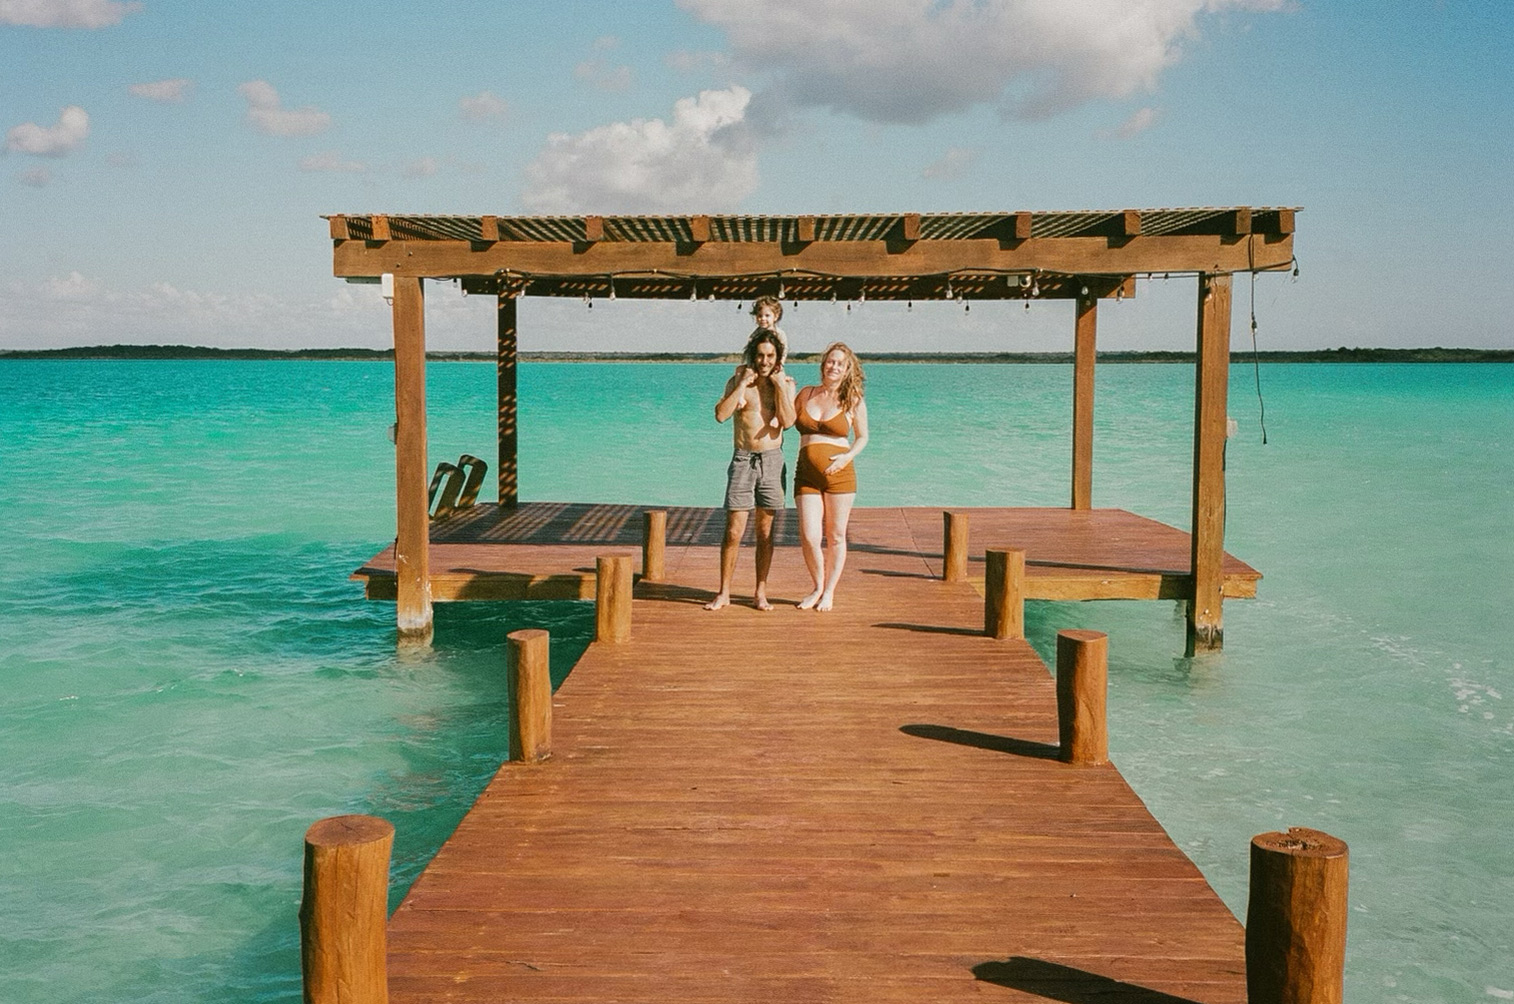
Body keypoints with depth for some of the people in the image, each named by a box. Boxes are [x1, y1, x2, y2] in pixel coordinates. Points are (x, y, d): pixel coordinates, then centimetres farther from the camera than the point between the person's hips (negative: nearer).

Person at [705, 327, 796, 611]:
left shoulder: (785, 383, 4)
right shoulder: (738, 380, 2)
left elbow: (788, 421, -11)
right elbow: (721, 414, -14)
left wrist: (779, 385, -10)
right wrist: (743, 383, -13)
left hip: (772, 460, 1)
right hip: (743, 460, -1)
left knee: (765, 531, 6)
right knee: (733, 531, -3)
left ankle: (761, 593, 14)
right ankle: (723, 593, 6)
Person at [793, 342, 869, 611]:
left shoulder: (854, 401, 3)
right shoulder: (806, 394, 10)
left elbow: (862, 437, 10)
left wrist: (848, 457, -8)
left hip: (839, 475, -1)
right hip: (807, 475, 2)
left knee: (836, 537, 5)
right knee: (809, 537, -6)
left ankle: (829, 592, 20)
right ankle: (818, 587, 17)